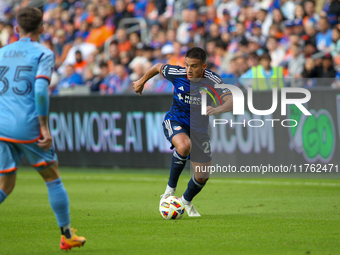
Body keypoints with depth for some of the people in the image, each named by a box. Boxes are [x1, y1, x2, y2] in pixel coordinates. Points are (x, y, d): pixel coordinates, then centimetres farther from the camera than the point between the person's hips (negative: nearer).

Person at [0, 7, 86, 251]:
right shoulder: (43, 54, -2)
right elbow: (40, 90, -15)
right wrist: (44, 127, -13)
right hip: (28, 127, -4)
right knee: (53, 179, 12)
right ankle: (67, 236, 18)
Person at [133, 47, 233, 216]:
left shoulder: (212, 81, -21)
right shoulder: (177, 74, -17)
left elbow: (231, 101, -35)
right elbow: (158, 67, 5)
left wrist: (219, 109, -56)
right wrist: (142, 81, 20)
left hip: (199, 128, 2)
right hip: (174, 121, -2)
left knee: (203, 177, 6)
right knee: (184, 146, -39)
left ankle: (186, 201, 41)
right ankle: (171, 189, -19)